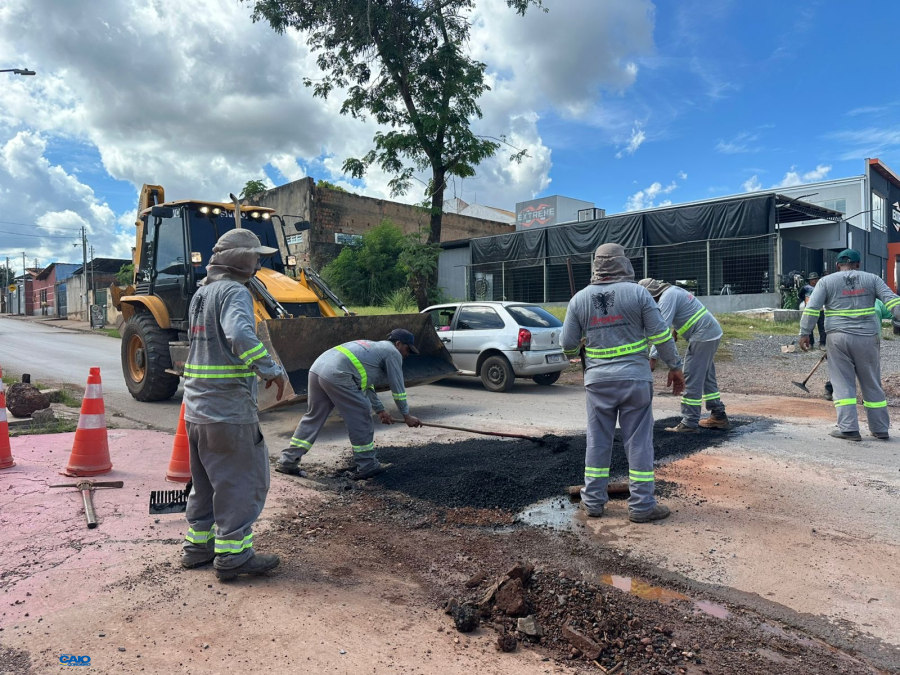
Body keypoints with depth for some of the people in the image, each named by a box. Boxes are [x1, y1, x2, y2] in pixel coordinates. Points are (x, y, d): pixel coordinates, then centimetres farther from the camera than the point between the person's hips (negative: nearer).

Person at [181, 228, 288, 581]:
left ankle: (198, 545, 28)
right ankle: (232, 555, 6)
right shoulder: (235, 292, -13)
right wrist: (272, 370, -24)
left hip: (197, 406, 9)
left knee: (207, 479, 19)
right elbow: (241, 335, -32)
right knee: (243, 480, 1)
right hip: (229, 407, -9)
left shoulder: (201, 293, 16)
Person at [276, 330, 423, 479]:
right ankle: (367, 466, 11)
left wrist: (380, 410, 42)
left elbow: (366, 384, 38)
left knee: (314, 416, 17)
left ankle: (287, 461, 21)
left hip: (318, 367, 9)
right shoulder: (392, 352, 9)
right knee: (361, 416, 3)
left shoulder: (373, 347, 34)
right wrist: (407, 416, 19)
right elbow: (398, 388, 9)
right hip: (337, 376, -9)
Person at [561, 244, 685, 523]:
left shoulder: (579, 298, 1)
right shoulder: (637, 293, -5)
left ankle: (593, 500, 20)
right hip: (635, 378, -2)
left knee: (598, 440, 12)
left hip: (598, 380, 2)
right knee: (639, 441, 6)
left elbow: (568, 344, 3)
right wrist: (675, 367, 7)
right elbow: (661, 335, -5)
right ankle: (642, 506, 12)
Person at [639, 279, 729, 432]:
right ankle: (718, 416, 28)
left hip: (703, 337, -10)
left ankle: (689, 424, -3)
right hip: (713, 333, 10)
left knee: (691, 380, -6)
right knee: (707, 378, 19)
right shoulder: (672, 291, 15)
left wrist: (653, 357, -26)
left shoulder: (667, 297, -16)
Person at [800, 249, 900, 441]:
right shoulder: (872, 279, 10)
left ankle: (848, 428, 0)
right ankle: (880, 429, 20)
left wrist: (804, 333, -4)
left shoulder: (826, 281, 5)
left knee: (843, 384, 4)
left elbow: (812, 308, -4)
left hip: (838, 338, -2)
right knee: (872, 385, 12)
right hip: (867, 338, 2)